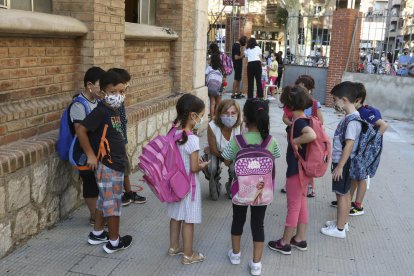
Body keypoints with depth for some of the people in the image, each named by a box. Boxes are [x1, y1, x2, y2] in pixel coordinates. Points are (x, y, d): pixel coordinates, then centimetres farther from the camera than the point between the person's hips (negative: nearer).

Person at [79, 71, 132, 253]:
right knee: (113, 203, 3)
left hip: (115, 163, 9)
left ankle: (97, 234, 36)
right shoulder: (101, 111, -20)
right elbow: (81, 131, -22)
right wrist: (90, 155, -18)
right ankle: (114, 242, 16)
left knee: (104, 200, 20)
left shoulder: (114, 110, 6)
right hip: (107, 165, -9)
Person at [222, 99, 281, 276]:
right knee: (258, 224, 12)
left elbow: (227, 162, -4)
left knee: (238, 220, 20)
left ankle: (235, 254, 39)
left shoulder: (237, 140, -17)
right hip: (261, 190, 1)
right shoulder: (271, 142, -11)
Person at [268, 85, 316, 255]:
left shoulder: (299, 121, -22)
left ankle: (285, 243, 16)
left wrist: (294, 141, -27)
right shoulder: (303, 120, 4)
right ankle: (300, 239, 30)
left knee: (293, 207, 3)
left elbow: (312, 135, -41)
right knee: (301, 204, 17)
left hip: (296, 171, -9)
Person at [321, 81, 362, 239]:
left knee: (342, 194, 1)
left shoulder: (352, 120, -22)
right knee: (345, 193, 18)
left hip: (343, 163, -9)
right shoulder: (350, 117, 7)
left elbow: (349, 145, -25)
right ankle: (342, 222, 32)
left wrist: (339, 166, -22)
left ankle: (339, 229, 12)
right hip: (343, 161, 9)